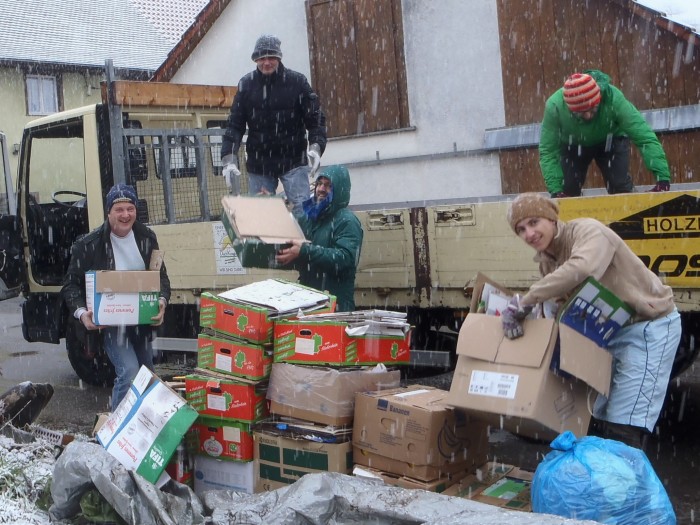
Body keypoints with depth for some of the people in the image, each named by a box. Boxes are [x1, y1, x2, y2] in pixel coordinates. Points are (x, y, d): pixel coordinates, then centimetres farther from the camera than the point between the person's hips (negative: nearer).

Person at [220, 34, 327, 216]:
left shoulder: (297, 81, -5)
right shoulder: (246, 84, 1)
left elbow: (315, 118, -4)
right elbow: (235, 124, 2)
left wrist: (316, 147, -21)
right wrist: (229, 159, -8)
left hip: (293, 161, -2)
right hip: (258, 164, 3)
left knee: (302, 210, -8)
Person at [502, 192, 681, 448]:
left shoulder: (587, 231, -23)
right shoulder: (545, 260, 4)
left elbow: (581, 269, -44)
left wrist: (523, 302, -41)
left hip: (649, 324, -9)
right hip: (609, 330, 9)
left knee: (624, 427, -14)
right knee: (603, 416, 18)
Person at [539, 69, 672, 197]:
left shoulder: (613, 98, -40)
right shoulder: (555, 106, -37)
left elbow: (645, 137, -41)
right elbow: (548, 151, -28)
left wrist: (663, 177, -50)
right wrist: (555, 190, -38)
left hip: (611, 141, -1)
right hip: (573, 146, 1)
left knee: (621, 187, -14)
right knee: (567, 192, -7)